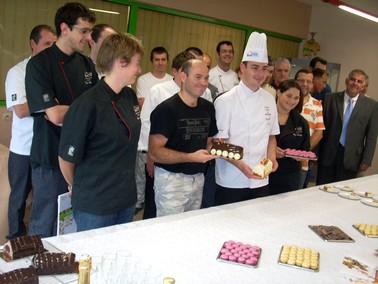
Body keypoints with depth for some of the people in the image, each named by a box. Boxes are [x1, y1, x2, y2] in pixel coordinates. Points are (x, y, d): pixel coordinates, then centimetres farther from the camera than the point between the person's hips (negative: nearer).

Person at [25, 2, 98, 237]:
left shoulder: (87, 64, 8)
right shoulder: (39, 64, -10)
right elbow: (54, 115, -20)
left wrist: (68, 116, -11)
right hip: (51, 158, -5)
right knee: (45, 228, 7)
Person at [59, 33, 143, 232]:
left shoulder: (130, 97, 1)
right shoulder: (86, 105, -21)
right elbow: (66, 158, -13)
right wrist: (79, 188, 4)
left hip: (127, 199, 7)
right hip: (94, 207, -7)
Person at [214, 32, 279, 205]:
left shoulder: (269, 100, 7)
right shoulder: (225, 101, -11)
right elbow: (219, 142, -11)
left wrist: (271, 157, -2)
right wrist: (241, 165, -23)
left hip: (261, 182, 5)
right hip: (231, 183, -5)